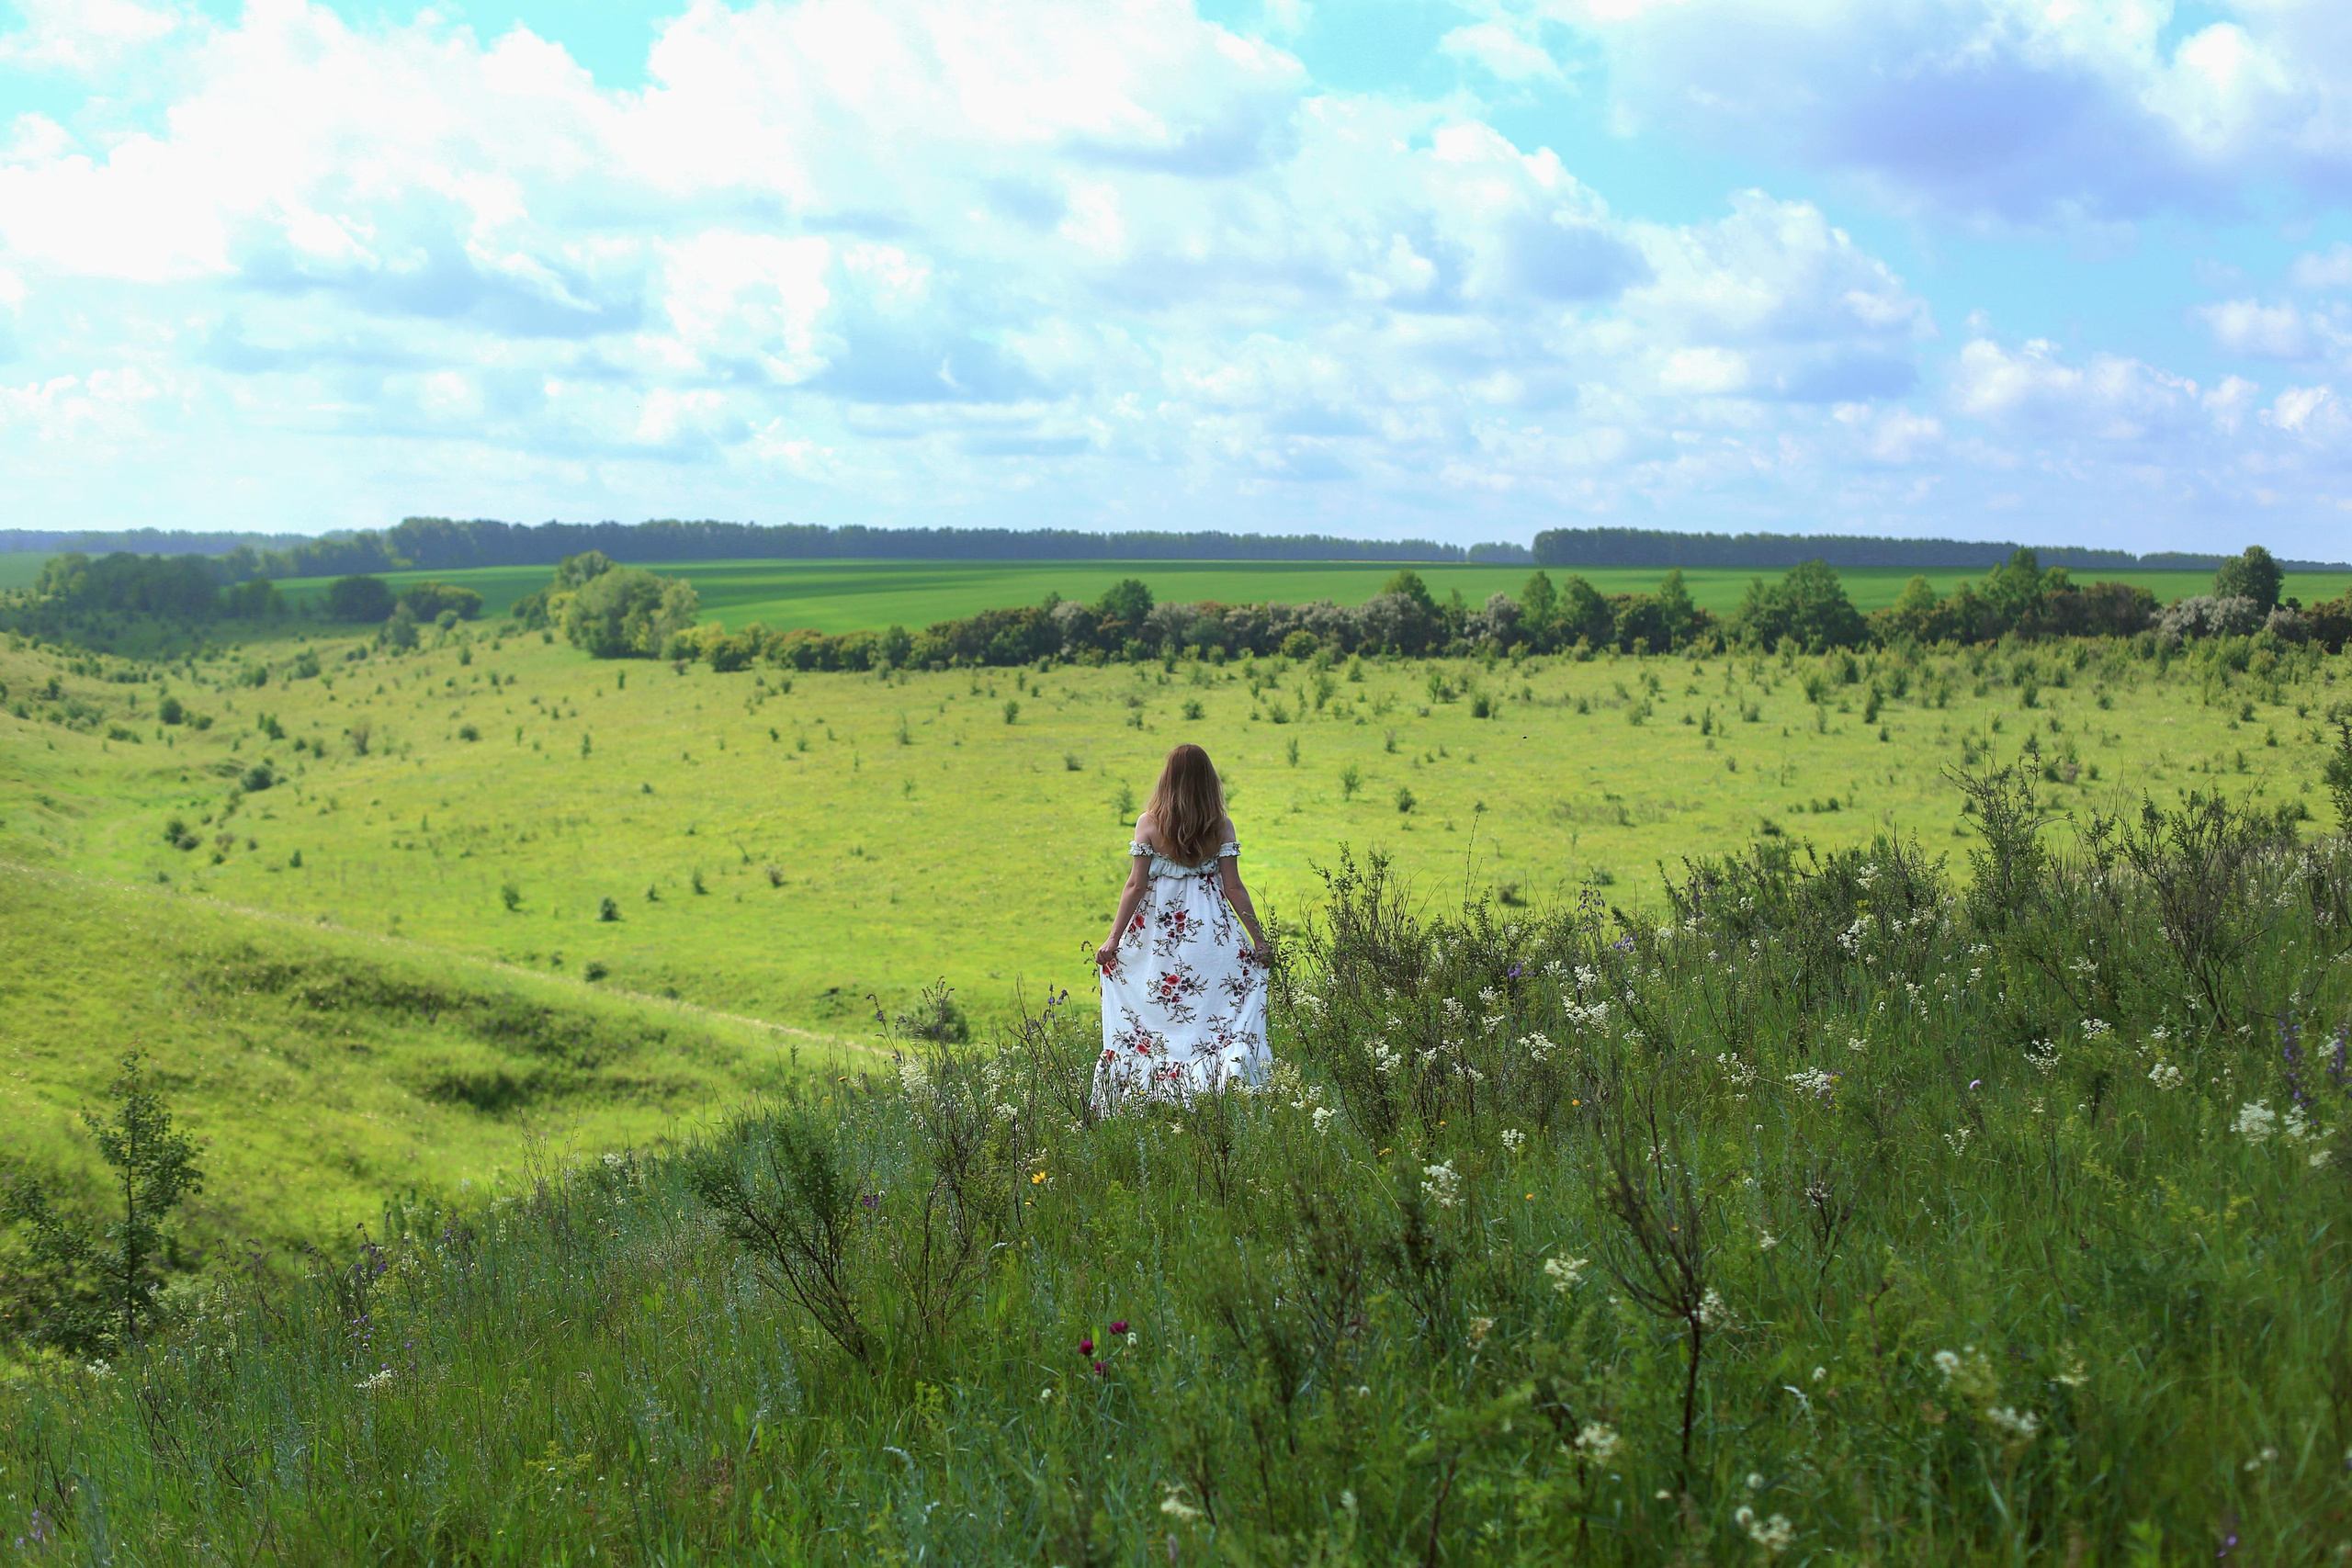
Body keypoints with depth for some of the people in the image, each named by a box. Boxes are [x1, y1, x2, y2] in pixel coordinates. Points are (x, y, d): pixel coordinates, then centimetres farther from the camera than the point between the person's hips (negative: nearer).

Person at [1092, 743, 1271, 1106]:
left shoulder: (1149, 824, -4)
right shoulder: (1221, 826, -2)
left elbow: (1136, 885, -7)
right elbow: (1233, 888, -3)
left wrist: (1113, 939, -3)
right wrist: (1259, 940, 4)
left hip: (1156, 933, 0)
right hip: (1211, 934, 1)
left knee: (1157, 1010, 6)